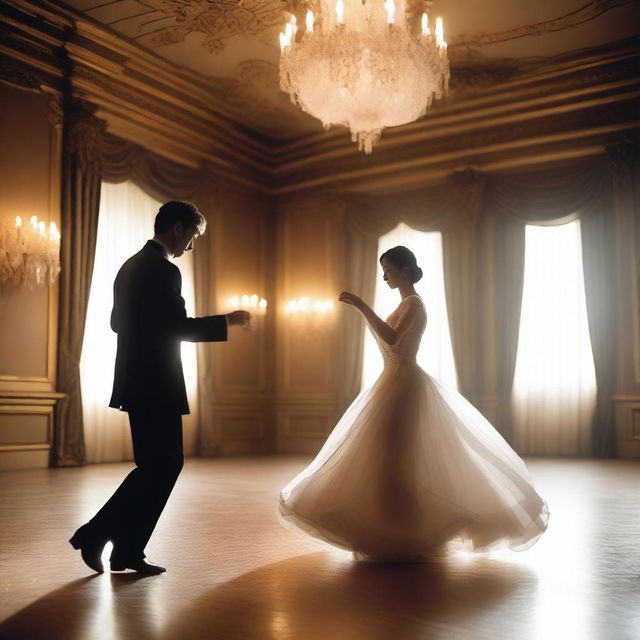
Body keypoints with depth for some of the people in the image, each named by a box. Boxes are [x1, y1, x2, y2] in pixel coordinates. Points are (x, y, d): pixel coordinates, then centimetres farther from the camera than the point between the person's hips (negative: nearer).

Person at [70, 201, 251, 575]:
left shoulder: (131, 265, 15)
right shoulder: (164, 270, -15)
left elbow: (117, 322, 20)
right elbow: (179, 327, -20)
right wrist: (228, 321, -11)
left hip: (137, 382, 10)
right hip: (156, 385, -10)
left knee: (156, 466, 14)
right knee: (164, 465, -1)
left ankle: (127, 551, 16)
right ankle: (96, 534, 3)